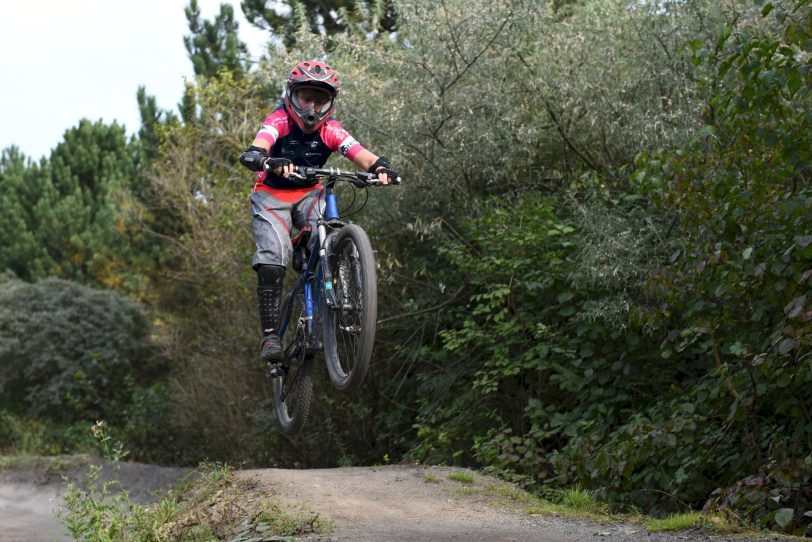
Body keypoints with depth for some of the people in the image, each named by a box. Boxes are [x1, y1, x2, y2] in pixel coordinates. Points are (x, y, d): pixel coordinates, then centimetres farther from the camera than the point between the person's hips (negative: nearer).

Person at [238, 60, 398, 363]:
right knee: (272, 262, -22)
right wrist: (269, 162, -62)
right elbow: (252, 153, -38)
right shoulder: (279, 122, -19)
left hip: (309, 195, 3)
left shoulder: (330, 130, -11)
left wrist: (380, 168, -47)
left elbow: (362, 155, -24)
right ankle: (270, 335, -18)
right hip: (272, 195, -2)